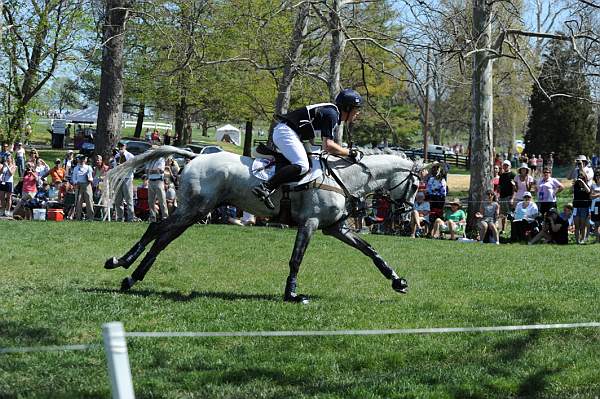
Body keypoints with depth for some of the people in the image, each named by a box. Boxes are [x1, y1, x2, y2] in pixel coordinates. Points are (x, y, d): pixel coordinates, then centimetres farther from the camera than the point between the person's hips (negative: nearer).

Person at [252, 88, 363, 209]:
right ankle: (264, 188, -34)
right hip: (286, 131, -11)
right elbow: (328, 146, -20)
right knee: (302, 166, -26)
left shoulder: (331, 111, 18)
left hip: (280, 131, 11)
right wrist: (350, 152, -11)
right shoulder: (332, 114, -13)